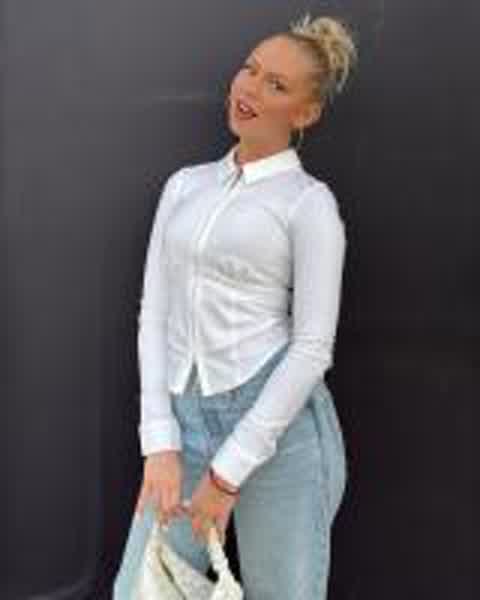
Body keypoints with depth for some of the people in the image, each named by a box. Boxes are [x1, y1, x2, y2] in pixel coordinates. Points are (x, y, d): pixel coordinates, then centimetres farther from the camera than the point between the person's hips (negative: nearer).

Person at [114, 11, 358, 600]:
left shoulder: (309, 202, -4)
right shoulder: (185, 185, 11)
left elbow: (314, 346, -10)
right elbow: (155, 311, 8)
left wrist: (228, 472, -12)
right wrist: (160, 443, -3)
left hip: (278, 423, -4)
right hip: (185, 418, 5)